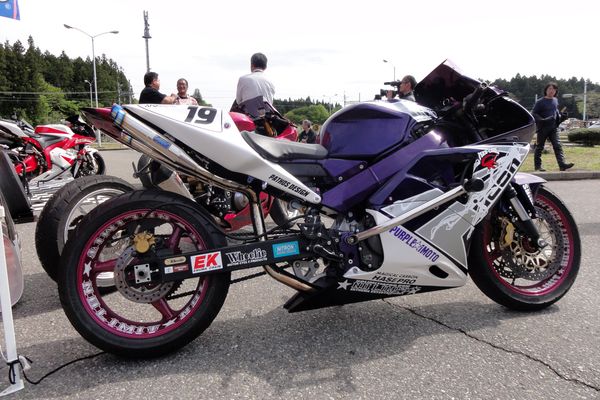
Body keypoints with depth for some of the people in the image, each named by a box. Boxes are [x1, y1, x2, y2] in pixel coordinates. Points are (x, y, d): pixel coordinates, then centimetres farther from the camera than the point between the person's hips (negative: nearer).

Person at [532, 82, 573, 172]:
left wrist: (559, 116, 9)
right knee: (539, 147, 4)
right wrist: (542, 120, -23)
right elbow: (533, 114, -10)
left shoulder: (555, 101, 12)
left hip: (553, 127, 5)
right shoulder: (540, 102, -7)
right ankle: (537, 165, 12)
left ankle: (562, 164, -13)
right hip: (543, 128, -5)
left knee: (557, 146, -6)